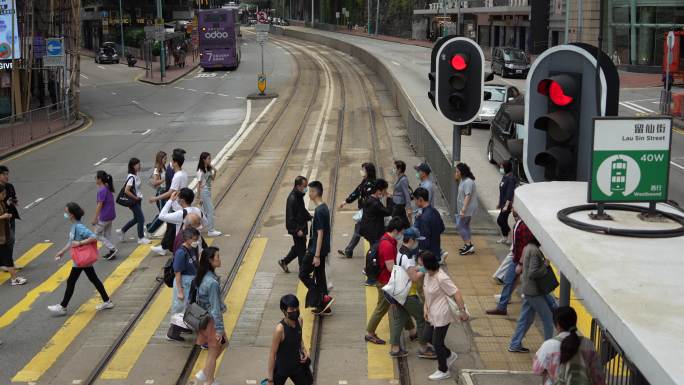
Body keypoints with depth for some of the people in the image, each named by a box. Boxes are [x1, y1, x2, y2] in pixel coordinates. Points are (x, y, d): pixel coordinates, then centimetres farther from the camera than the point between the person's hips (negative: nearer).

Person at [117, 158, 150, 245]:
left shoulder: (136, 175, 4)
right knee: (141, 219, 0)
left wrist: (139, 196, 6)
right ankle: (141, 238, 14)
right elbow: (126, 191, -27)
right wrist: (135, 198, -17)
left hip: (138, 200, 9)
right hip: (133, 201, -9)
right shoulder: (131, 177, -23)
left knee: (136, 218, 19)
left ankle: (122, 231, 33)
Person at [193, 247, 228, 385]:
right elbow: (215, 308, -24)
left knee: (223, 343, 24)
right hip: (211, 320, -9)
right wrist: (219, 329, -17)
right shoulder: (212, 282, -28)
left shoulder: (202, 276, 0)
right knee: (213, 352, 9)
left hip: (203, 316, 9)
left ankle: (203, 374, 29)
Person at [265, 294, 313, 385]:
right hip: (281, 368, -6)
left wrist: (303, 351, -6)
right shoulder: (280, 329, -28)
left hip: (297, 365, 6)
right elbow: (272, 354, -20)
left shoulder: (299, 321, -10)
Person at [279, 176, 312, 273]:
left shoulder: (299, 195, 6)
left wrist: (310, 217, 9)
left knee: (298, 248, 20)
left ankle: (284, 262, 35)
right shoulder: (292, 199, -24)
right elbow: (290, 217, -24)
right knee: (301, 249, 2)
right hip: (297, 229, -10)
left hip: (301, 226, 10)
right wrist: (297, 230, -25)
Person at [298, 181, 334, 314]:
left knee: (303, 274, 0)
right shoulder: (324, 208, 9)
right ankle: (323, 307, 19)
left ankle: (323, 298, -3)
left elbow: (320, 234, -22)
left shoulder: (319, 211, -21)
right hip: (323, 249, 10)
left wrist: (317, 255, -21)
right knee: (320, 276, 14)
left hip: (317, 249, -10)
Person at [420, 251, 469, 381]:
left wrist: (462, 311, -20)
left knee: (437, 343, 5)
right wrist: (425, 308, 1)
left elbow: (456, 294, -24)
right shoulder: (427, 274, -3)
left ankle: (443, 371, 26)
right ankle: (449, 355, 42)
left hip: (441, 316, -9)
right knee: (428, 336, 21)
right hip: (432, 314, 9)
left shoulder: (441, 278, -28)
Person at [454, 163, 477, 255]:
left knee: (459, 225, -6)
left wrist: (463, 210, -29)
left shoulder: (468, 182, -22)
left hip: (467, 208, -11)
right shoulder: (463, 180, 10)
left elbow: (468, 196, -27)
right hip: (463, 208, 11)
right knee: (465, 226, 16)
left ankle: (468, 245, -1)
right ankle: (468, 246, 23)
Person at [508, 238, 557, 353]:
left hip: (528, 289, 10)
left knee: (526, 318, 16)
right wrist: (545, 265, -17)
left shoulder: (528, 248, 8)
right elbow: (533, 273, -27)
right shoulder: (534, 251, -23)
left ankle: (515, 345, 21)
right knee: (548, 317, 3)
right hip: (534, 291, -10)